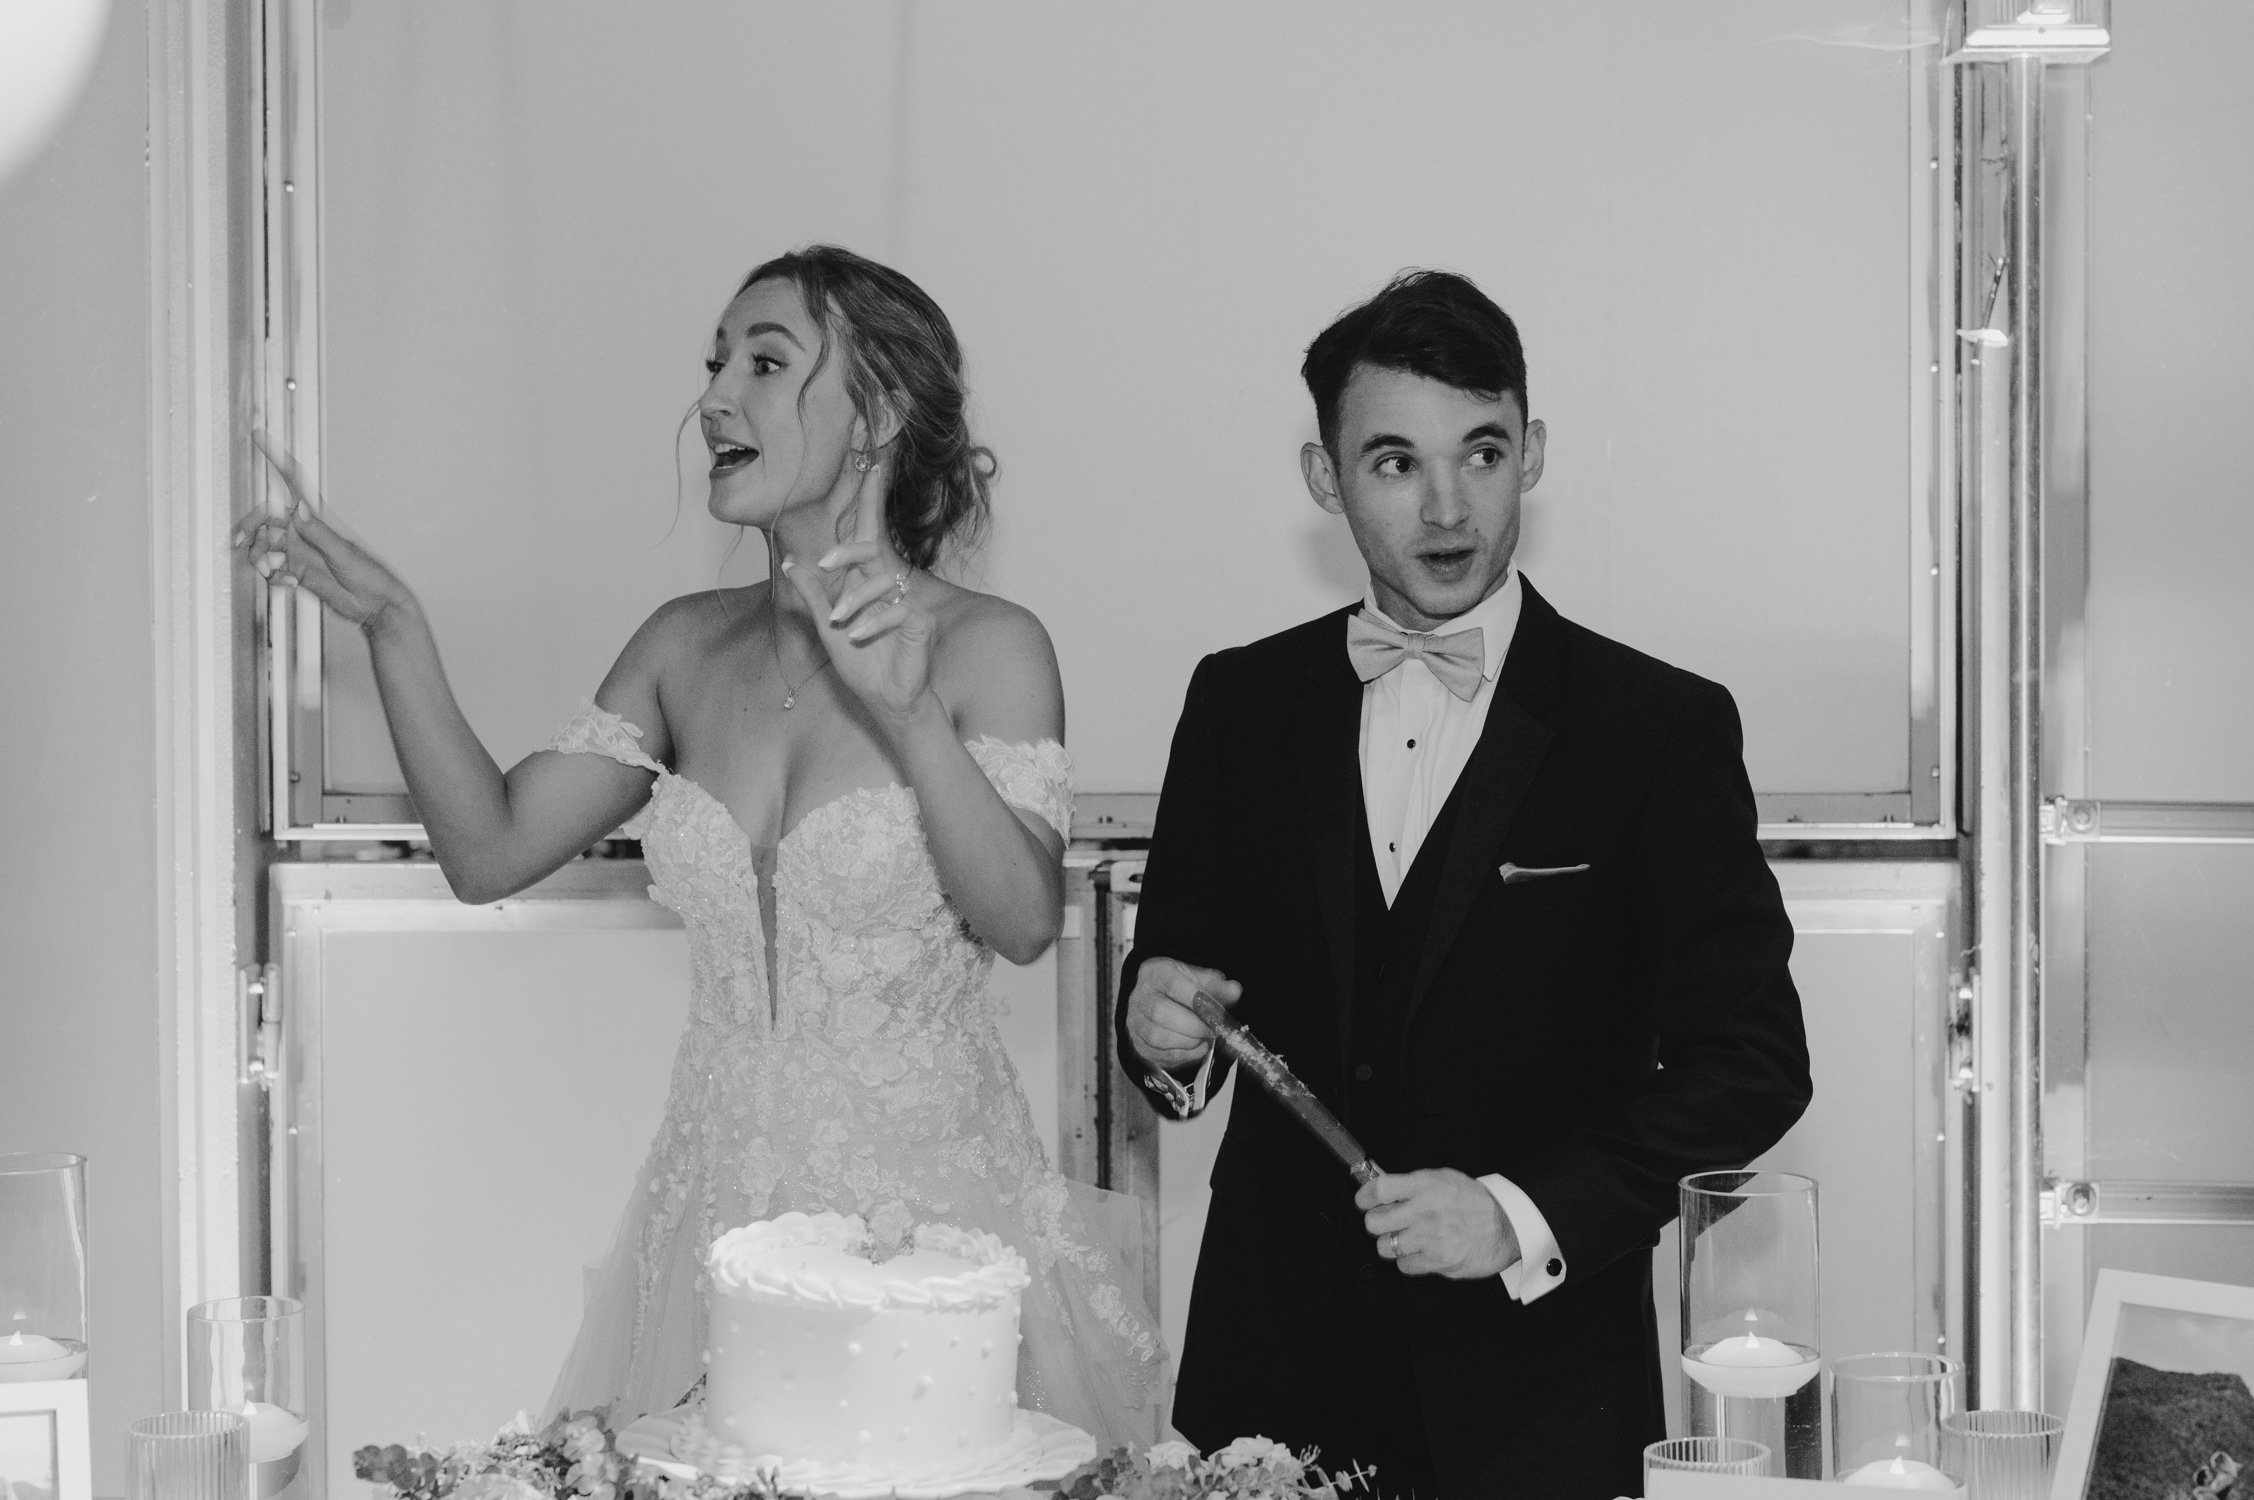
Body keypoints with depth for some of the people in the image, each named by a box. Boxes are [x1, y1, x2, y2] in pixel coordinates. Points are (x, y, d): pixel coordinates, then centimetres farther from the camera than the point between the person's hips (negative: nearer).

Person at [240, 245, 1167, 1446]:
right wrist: (390, 627, -4)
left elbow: (1024, 920, -19)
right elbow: (490, 850, 4)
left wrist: (911, 716, -32)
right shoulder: (688, 646, 6)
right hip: (718, 1199, 4)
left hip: (928, 1205, -4)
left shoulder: (986, 646, -8)